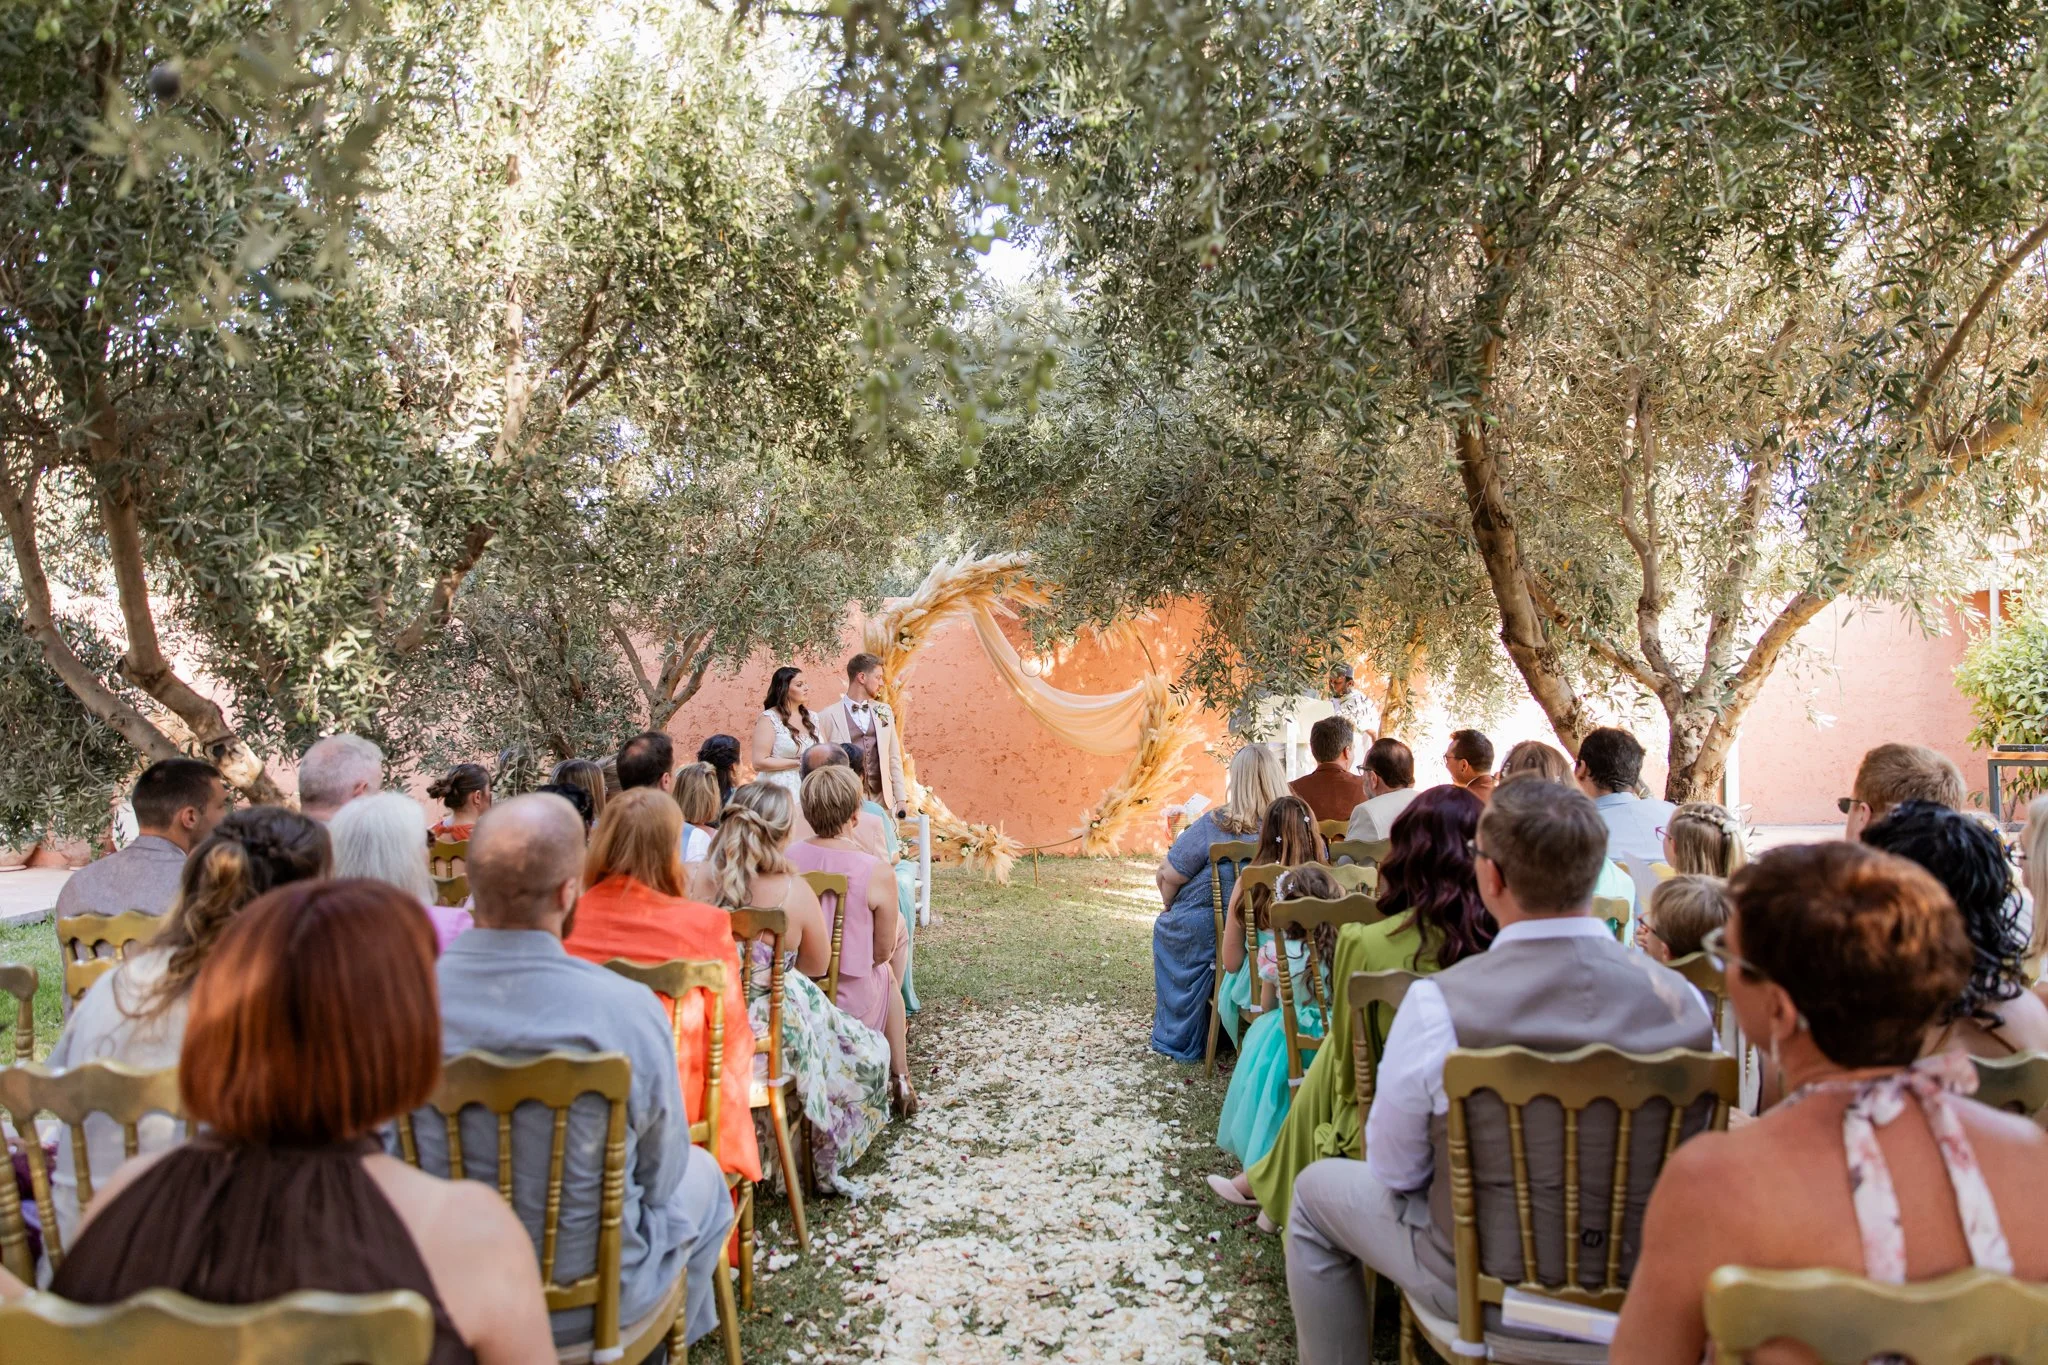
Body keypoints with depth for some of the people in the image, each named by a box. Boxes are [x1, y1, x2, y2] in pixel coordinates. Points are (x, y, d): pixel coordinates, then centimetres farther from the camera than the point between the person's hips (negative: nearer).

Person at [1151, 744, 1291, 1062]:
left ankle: (1179, 1037, 39)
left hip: (1208, 938, -4)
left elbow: (1167, 875, -15)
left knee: (1166, 929, 29)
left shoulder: (1216, 825, -21)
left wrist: (1170, 905, 8)